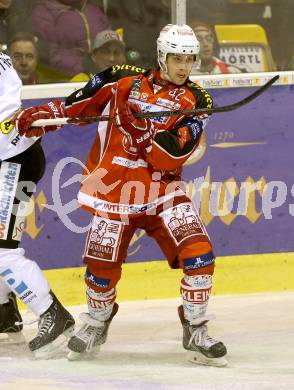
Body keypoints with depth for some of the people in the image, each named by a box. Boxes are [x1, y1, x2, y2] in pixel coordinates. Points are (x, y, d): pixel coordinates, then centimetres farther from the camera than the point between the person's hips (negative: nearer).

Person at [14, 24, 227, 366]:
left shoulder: (196, 102, -2)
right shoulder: (125, 80, -1)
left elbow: (171, 156, -14)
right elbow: (77, 105, 9)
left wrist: (139, 126, -27)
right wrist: (38, 115, -4)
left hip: (161, 190, 0)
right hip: (114, 188, 0)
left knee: (198, 253, -16)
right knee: (102, 264, 0)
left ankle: (196, 333, -2)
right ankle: (96, 325, 30)